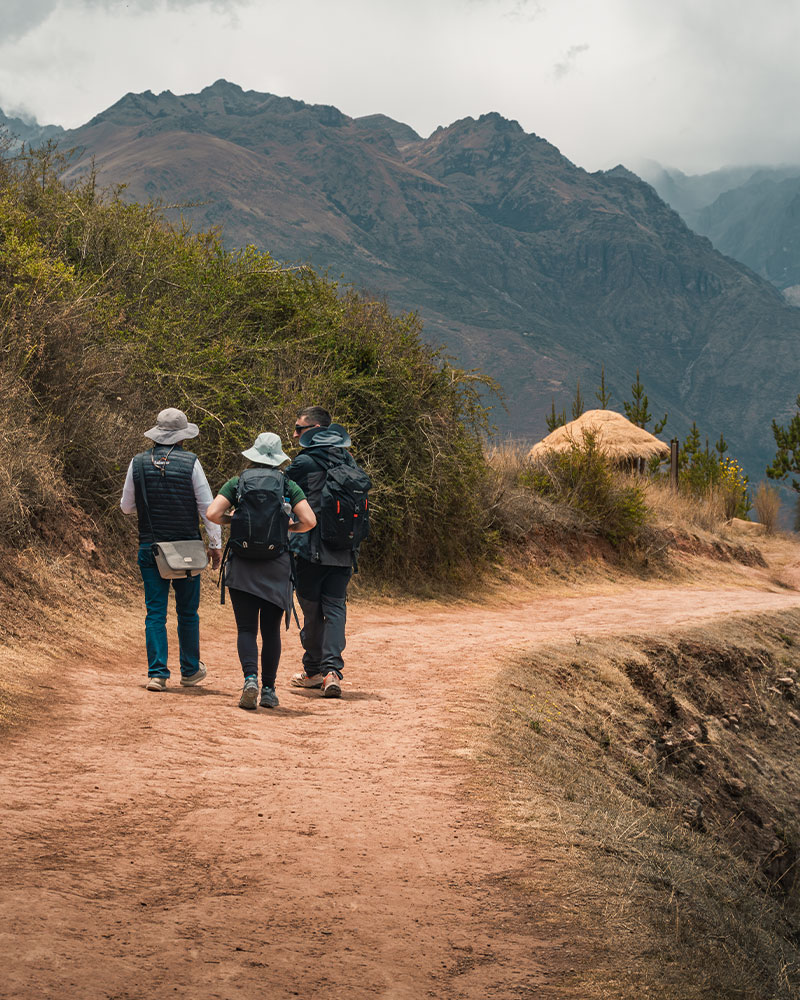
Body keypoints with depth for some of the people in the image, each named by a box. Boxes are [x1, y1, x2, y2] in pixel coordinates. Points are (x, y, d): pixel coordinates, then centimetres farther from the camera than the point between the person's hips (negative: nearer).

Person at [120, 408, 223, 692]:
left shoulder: (138, 463, 0)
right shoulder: (191, 463, -7)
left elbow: (127, 506, 8)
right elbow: (208, 506, -6)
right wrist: (215, 544, 2)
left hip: (150, 548, 1)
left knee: (155, 612, 4)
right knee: (187, 612, 12)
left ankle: (157, 673, -4)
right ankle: (190, 670, 24)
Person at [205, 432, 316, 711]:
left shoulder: (237, 483, 1)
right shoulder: (288, 486, 2)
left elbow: (212, 513, -8)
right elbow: (309, 520, -7)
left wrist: (232, 519, 11)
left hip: (242, 564, 0)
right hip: (276, 567, 0)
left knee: (246, 628, 1)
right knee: (271, 631, 8)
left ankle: (250, 679, -20)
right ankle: (268, 690, 9)